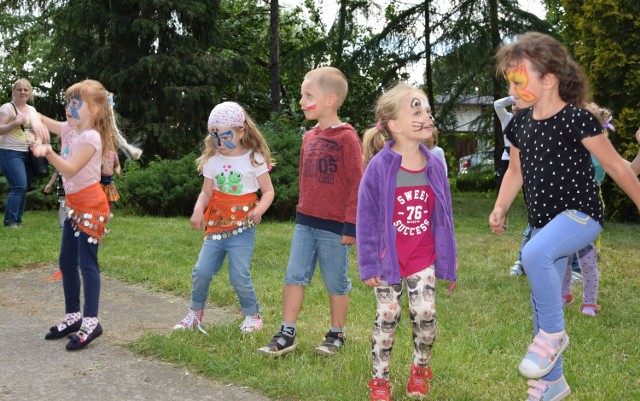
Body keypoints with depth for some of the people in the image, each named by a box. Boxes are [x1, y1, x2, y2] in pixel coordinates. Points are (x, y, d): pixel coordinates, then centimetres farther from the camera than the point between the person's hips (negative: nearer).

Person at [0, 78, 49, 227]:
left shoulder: (32, 110, 15)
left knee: (23, 188, 6)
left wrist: (38, 142, -1)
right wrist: (16, 123, -24)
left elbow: (39, 130, 19)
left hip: (29, 154, 6)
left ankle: (17, 220, 13)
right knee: (19, 186, -16)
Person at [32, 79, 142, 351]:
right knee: (66, 261, 12)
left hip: (90, 205, -10)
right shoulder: (70, 129, 7)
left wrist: (48, 152, -40)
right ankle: (73, 317, 22)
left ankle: (91, 322, -3)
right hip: (74, 204, 10)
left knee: (87, 263, -8)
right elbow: (41, 121, 20)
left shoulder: (90, 138, -19)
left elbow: (70, 169, -27)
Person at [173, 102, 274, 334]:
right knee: (201, 271, -4)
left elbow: (268, 191, 0)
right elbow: (207, 193, 12)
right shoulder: (212, 161, 8)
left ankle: (253, 316, 14)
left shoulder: (254, 159, -3)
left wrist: (259, 209, -19)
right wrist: (198, 210, -8)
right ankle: (195, 314, 18)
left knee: (239, 276, -8)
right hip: (215, 226, 4)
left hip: (242, 228, -4)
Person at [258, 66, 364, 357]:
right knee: (294, 276, 4)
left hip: (334, 226, -6)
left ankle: (337, 334, 23)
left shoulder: (346, 137, -13)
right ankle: (287, 334, 12)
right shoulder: (309, 137, 9)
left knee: (336, 283, 7)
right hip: (305, 222, 6)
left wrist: (351, 224, -15)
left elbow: (357, 183, -14)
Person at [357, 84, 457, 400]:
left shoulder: (435, 165, -4)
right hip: (388, 259, -3)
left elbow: (443, 214, 6)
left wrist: (449, 254, 10)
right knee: (387, 318, 7)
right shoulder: (379, 167, -17)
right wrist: (368, 264, -10)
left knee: (426, 316, 5)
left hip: (423, 258, 3)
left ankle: (420, 370, 31)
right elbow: (366, 219, -11)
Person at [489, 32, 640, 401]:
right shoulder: (520, 124, 3)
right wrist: (500, 209, 2)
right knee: (542, 301, 11)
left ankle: (553, 333, -11)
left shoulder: (577, 120, -17)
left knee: (534, 254, -35)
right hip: (545, 221, 7)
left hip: (581, 214, -7)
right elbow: (516, 171, 16)